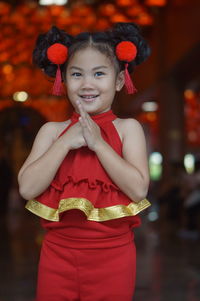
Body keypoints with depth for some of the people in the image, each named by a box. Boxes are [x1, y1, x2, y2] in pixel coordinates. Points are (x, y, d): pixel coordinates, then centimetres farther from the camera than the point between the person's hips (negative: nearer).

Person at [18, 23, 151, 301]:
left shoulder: (128, 128, -4)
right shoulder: (52, 130, 1)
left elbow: (139, 190, -14)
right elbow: (27, 189, -9)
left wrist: (98, 142, -16)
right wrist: (65, 142, -14)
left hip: (113, 256, -1)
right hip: (59, 253, 2)